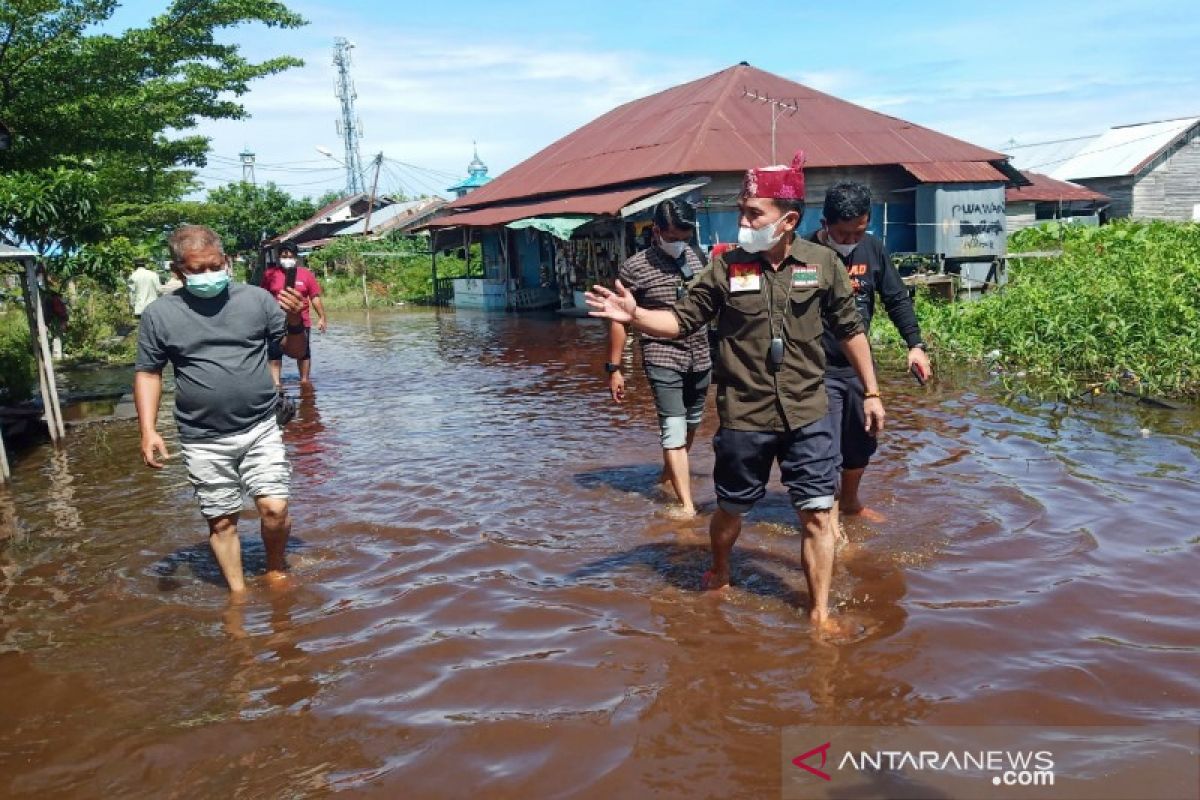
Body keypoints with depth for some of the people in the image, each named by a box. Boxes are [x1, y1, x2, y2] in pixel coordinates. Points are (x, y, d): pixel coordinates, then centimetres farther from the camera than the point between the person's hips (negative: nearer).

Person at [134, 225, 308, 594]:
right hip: (204, 441, 0)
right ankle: (238, 592, 25)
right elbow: (148, 373, 6)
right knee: (221, 520, 8)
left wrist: (295, 323, -14)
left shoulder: (256, 298, 0)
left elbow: (295, 351, 7)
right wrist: (148, 430, -4)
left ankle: (276, 571, 20)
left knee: (274, 508, -7)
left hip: (260, 429, 0)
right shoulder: (159, 314, -1)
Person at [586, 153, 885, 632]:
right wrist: (634, 316, -19)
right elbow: (682, 320, -1)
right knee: (731, 510, 16)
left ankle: (820, 613, 17)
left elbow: (850, 329, 6)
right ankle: (719, 576, 45)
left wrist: (871, 392, 9)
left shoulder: (822, 263, -4)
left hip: (808, 415, 0)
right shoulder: (728, 267, -5)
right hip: (743, 417, 0)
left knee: (816, 516, 1)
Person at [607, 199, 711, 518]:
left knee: (692, 423, 17)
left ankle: (669, 475, 39)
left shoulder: (693, 257, 5)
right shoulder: (635, 268, -11)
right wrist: (614, 367, -9)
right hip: (663, 359, -6)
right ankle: (686, 504, -8)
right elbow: (619, 320, -7)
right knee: (673, 428, -9)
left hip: (701, 357, 6)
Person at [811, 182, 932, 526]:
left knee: (861, 442, 19)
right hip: (819, 369, -6)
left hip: (860, 364, 6)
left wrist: (915, 344, -1)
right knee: (827, 449, -7)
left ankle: (850, 501, 42)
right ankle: (831, 523, 8)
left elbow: (897, 299, 8)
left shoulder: (873, 248, 0)